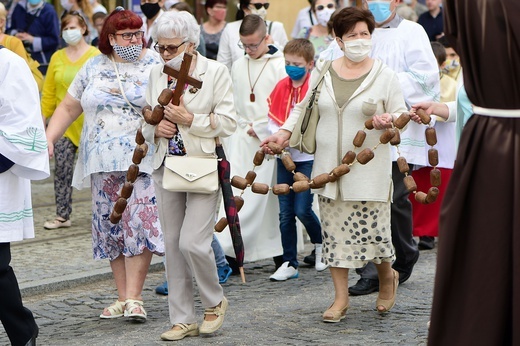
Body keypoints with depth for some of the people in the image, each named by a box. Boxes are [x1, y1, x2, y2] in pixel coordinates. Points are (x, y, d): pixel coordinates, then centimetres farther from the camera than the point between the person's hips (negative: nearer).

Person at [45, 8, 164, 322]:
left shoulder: (155, 65, 2)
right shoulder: (93, 68, 12)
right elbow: (68, 108, 15)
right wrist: (48, 139, 4)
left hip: (144, 161, -4)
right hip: (104, 162, 4)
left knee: (140, 224, -11)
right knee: (111, 226, 6)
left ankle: (134, 297, -7)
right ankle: (123, 297, 14)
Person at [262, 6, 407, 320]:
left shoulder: (385, 76, -1)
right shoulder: (323, 71, 7)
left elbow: (401, 115, 1)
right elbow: (304, 105, 20)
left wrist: (389, 121, -21)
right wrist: (285, 131, 9)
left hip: (368, 168, -3)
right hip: (330, 166, 3)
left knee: (371, 226, -3)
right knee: (334, 230, 4)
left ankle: (388, 276, 29)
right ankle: (341, 298, 14)